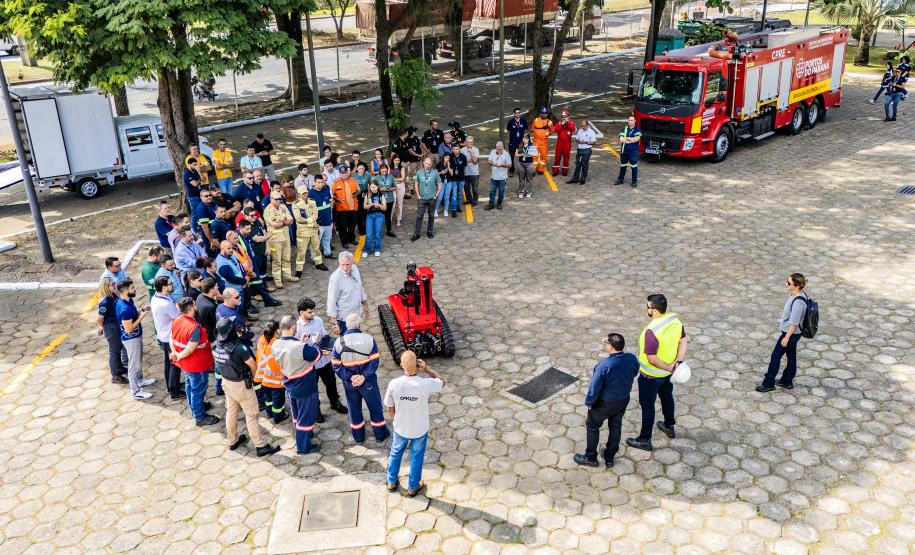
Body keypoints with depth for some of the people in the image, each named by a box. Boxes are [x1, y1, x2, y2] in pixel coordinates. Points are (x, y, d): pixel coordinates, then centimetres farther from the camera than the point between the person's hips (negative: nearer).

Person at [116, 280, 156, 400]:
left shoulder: (128, 301, -2)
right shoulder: (125, 308, -32)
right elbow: (129, 329, -30)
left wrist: (141, 310, -4)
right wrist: (142, 316, -25)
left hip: (136, 336, 10)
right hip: (131, 339, -10)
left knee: (138, 360, 28)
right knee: (134, 364, 5)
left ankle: (140, 380, 48)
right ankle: (136, 391, 18)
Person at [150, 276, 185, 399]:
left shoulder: (154, 298, -5)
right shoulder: (167, 304, -32)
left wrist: (176, 307, 3)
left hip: (161, 336, 9)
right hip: (171, 338, -9)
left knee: (167, 362, 23)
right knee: (175, 364, 6)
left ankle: (170, 386, 38)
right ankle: (175, 392, 17)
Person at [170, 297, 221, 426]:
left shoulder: (176, 321, -7)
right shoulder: (195, 328, -33)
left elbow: (171, 339, -1)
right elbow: (190, 349, -30)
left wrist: (174, 353, -9)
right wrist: (179, 356, -15)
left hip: (185, 363, 9)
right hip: (197, 365, -9)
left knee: (190, 385, 28)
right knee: (198, 390, 8)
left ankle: (194, 406, 50)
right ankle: (200, 417, 23)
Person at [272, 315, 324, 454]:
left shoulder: (276, 345, -13)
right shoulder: (301, 347, -34)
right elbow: (317, 355, -16)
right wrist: (315, 342, 0)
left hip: (290, 385, 7)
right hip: (305, 388, -7)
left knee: (297, 414, 28)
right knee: (306, 416, 12)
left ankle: (303, 434, 49)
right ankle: (303, 447, 26)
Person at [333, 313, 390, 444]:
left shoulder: (338, 342, -12)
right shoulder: (369, 339, -15)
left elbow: (336, 365, -13)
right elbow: (374, 362, -18)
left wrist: (349, 377, -13)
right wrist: (364, 376, -17)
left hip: (349, 383, 1)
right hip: (368, 382, -1)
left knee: (354, 408, 19)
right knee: (375, 407, 17)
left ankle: (359, 437, 33)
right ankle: (380, 434, 30)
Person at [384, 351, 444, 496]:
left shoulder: (394, 384, -27)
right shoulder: (425, 384, -32)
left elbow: (390, 409, -10)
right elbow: (442, 382, -7)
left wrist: (397, 420, 10)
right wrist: (426, 368, -7)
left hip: (400, 429, 1)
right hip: (420, 430, -1)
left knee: (395, 453, 28)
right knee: (417, 457, 23)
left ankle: (391, 482, 48)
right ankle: (413, 487, 42)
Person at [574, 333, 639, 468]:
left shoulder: (604, 366, -34)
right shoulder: (632, 359, -18)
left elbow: (595, 387, -24)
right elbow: (634, 373, 4)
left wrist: (589, 402, -7)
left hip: (604, 403, -5)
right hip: (623, 401, 5)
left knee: (592, 426, 19)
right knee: (616, 427, 24)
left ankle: (591, 457, 33)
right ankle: (609, 457, 40)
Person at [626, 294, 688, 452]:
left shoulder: (652, 331, -35)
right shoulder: (675, 320, -11)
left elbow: (652, 359, -30)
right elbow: (683, 341, -2)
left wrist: (669, 367, -18)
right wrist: (678, 362, -10)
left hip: (651, 375, -7)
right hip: (668, 372, 8)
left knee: (647, 405, 9)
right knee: (667, 397, 28)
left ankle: (645, 440, 22)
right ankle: (669, 427, 50)